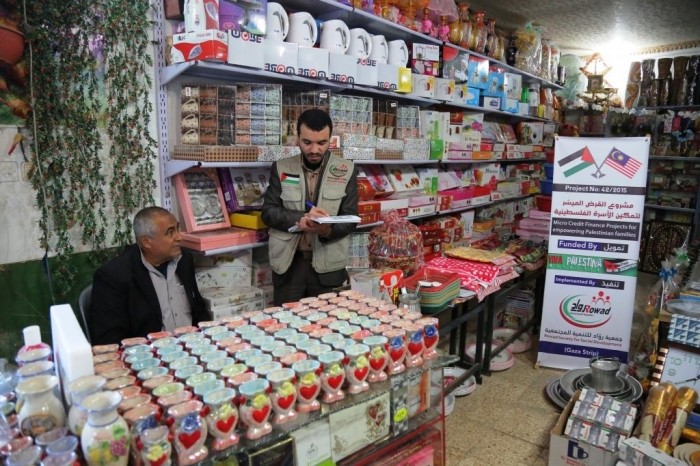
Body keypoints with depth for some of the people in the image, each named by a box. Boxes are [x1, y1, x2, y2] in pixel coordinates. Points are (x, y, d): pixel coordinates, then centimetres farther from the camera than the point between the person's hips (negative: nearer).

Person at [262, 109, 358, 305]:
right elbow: (268, 211, -1)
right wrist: (301, 219, -19)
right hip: (288, 262, 1)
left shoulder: (346, 170, 1)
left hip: (328, 265, 0)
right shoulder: (281, 168, 4)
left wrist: (327, 230, -22)